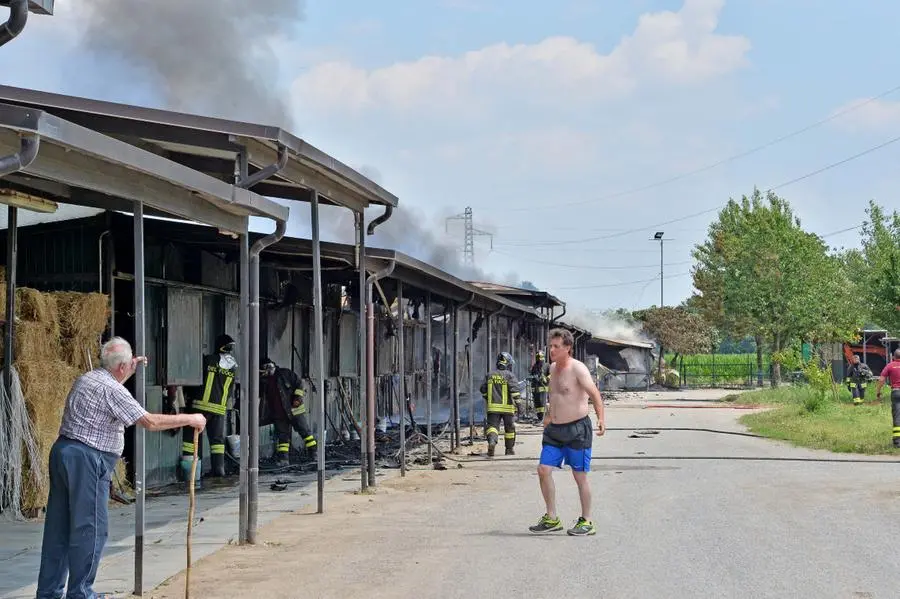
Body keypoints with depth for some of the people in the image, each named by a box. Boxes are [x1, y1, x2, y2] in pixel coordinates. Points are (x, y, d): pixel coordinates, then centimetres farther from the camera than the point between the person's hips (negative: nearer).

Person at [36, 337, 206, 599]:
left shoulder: (85, 379, 15)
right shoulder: (112, 390, -13)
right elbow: (150, 422, -16)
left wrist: (129, 372, 39)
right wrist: (189, 419, -7)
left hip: (62, 450, 10)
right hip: (87, 459, -10)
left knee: (58, 526, 12)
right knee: (90, 528, -2)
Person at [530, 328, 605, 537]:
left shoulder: (578, 368, -14)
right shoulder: (553, 368, 10)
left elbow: (594, 393, -25)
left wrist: (601, 418, -39)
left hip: (576, 429, -7)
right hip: (554, 430, 7)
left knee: (580, 476, 1)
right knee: (543, 470, -1)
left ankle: (586, 522, 13)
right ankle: (552, 519, 9)